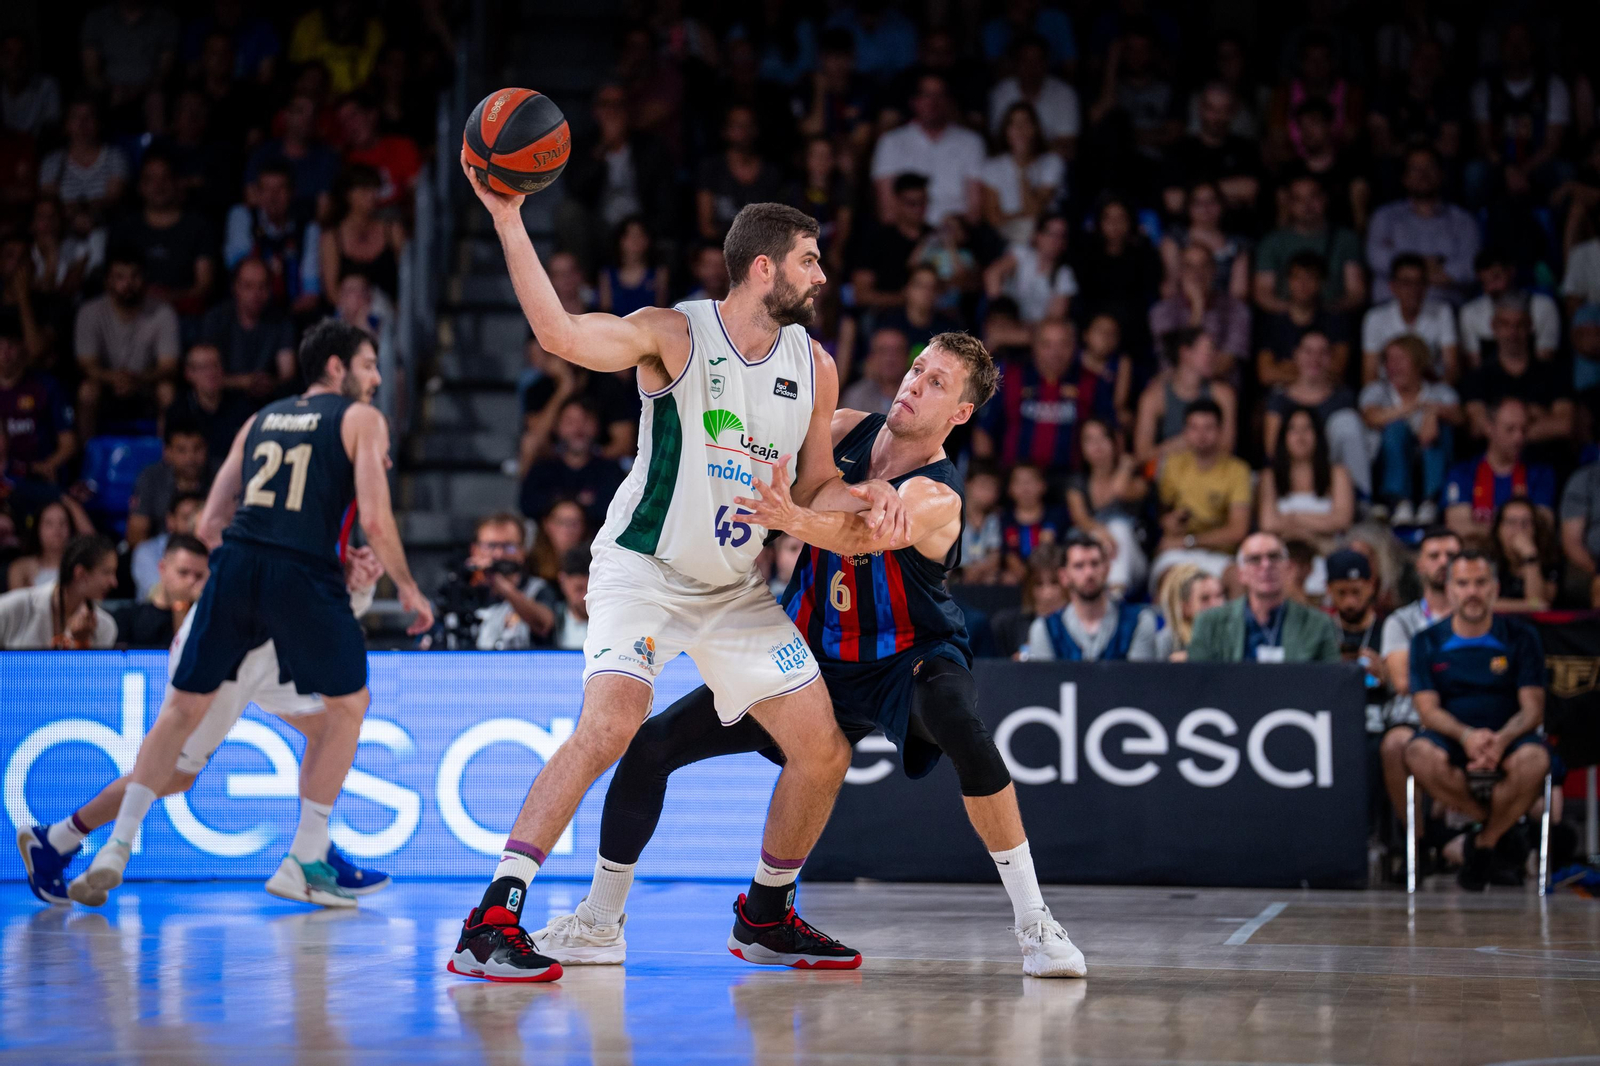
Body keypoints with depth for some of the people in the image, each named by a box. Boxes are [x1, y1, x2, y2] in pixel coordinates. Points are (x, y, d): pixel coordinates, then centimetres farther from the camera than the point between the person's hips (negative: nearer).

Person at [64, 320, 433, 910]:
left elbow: (210, 522, 20)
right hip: (305, 573, -4)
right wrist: (408, 589, 10)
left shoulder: (260, 420, 24)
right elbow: (374, 518, -3)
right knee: (348, 705, 16)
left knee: (182, 708, 16)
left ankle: (116, 849, 8)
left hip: (235, 561, 4)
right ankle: (303, 863, 14)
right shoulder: (361, 419, 10)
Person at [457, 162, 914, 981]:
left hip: (737, 588, 7)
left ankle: (766, 913, 27)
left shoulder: (813, 368, 2)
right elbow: (560, 334, -33)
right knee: (610, 725, -28)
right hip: (642, 571, -6)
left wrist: (866, 494, -10)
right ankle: (490, 922, -25)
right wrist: (508, 221, -41)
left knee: (824, 753, 3)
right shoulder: (675, 336, -16)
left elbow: (812, 490, 12)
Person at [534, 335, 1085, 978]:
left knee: (963, 732, -40)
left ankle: (1034, 923, -26)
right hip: (811, 653, 6)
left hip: (910, 658, -5)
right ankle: (599, 926, 16)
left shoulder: (936, 498, -25)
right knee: (650, 747, -3)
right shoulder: (848, 430, -6)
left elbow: (860, 536, -45)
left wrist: (796, 519, -65)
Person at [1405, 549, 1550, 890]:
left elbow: (1533, 708, -2)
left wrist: (1502, 740, -25)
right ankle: (1495, 828, -14)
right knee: (1420, 754, -35)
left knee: (1534, 760, -36)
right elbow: (1428, 708, -3)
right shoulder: (1427, 642, 7)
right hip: (1452, 735, 0)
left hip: (1508, 737, 0)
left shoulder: (1521, 637, 6)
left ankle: (1484, 843, -11)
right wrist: (1466, 735, -26)